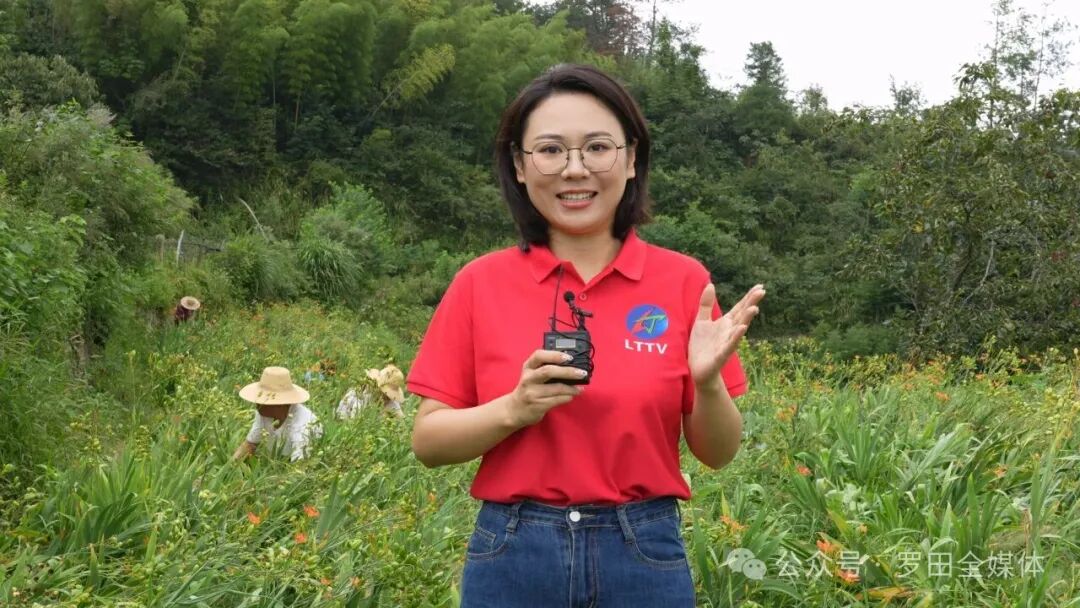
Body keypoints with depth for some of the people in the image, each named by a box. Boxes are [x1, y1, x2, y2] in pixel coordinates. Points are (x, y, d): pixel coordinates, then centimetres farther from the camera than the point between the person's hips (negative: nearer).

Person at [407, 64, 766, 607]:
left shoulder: (682, 280, -4)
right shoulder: (480, 283, -3)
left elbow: (717, 453, 1)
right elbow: (428, 441, -1)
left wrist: (708, 382, -18)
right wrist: (515, 408, -18)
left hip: (645, 558, 0)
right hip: (511, 560, 0)